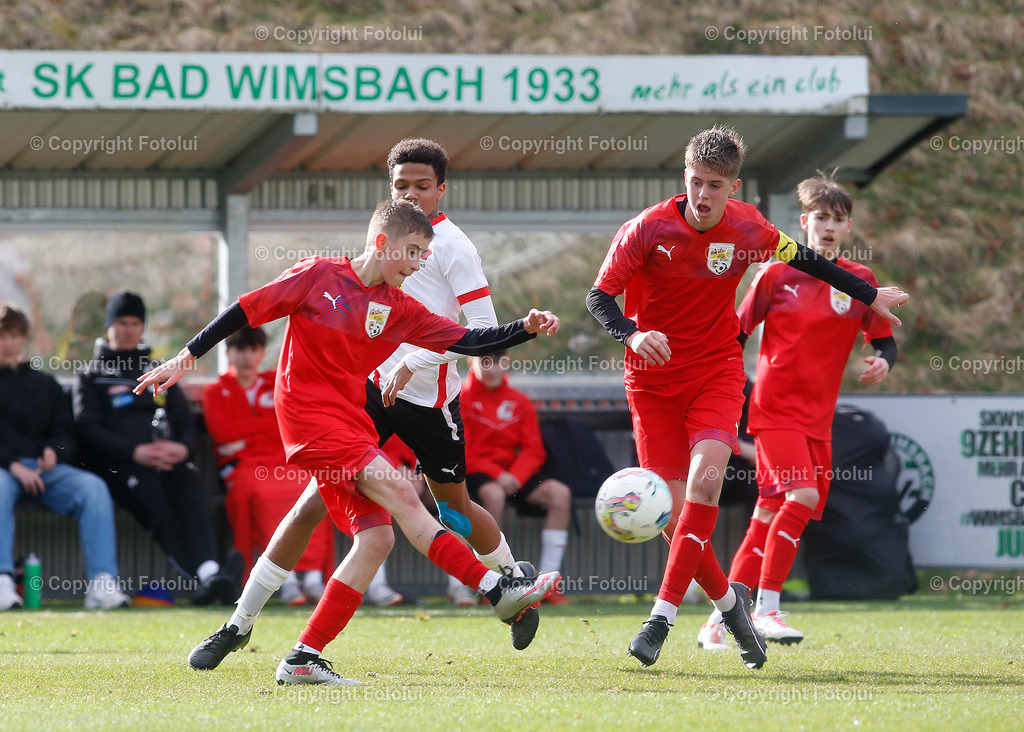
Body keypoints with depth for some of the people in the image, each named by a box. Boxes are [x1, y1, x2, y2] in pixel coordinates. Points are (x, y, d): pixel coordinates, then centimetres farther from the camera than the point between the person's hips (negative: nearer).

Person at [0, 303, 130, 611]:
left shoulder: (45, 384, 25)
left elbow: (65, 432, 20)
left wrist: (55, 450, -5)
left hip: (43, 467, 4)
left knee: (93, 488, -26)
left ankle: (102, 585, -34)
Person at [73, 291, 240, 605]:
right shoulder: (91, 376, 18)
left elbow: (186, 422, 23)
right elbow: (87, 429, 3)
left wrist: (182, 447, -3)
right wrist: (135, 452, -13)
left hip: (167, 458, 3)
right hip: (117, 462, -3)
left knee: (189, 488, -33)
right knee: (156, 506, -34)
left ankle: (209, 570, -53)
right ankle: (207, 577, -52)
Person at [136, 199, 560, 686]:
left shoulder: (398, 309, 10)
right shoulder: (318, 276, -4)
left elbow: (469, 341, 6)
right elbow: (247, 311, -1)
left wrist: (526, 330, -9)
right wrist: (187, 357, -2)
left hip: (351, 423, 7)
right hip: (309, 416, -7)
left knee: (377, 538, -5)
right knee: (399, 493, -20)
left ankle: (303, 660, -2)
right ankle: (496, 591, -25)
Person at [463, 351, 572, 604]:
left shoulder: (520, 402, 13)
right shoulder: (461, 398, 1)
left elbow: (533, 451, 7)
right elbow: (461, 453, -6)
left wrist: (515, 477, -14)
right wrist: (496, 475, -19)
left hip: (513, 473, 5)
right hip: (475, 473, -5)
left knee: (560, 493, -20)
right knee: (493, 494, -39)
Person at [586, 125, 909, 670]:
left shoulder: (747, 229, -5)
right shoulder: (648, 229, -13)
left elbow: (803, 258, 14)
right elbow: (600, 296, -11)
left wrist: (869, 296, 23)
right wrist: (631, 335, -31)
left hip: (716, 370, 1)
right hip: (653, 379, -1)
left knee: (705, 478, -24)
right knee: (672, 510, -6)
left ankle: (663, 614, -24)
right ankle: (728, 601, 21)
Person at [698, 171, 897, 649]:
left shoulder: (859, 282, 6)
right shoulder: (776, 276, -1)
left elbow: (885, 341, 11)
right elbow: (736, 335, 6)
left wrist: (883, 361, -12)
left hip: (817, 419, 4)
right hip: (774, 408, -4)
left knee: (769, 520, 3)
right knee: (802, 496, -24)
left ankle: (718, 622, 11)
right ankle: (765, 608, -18)